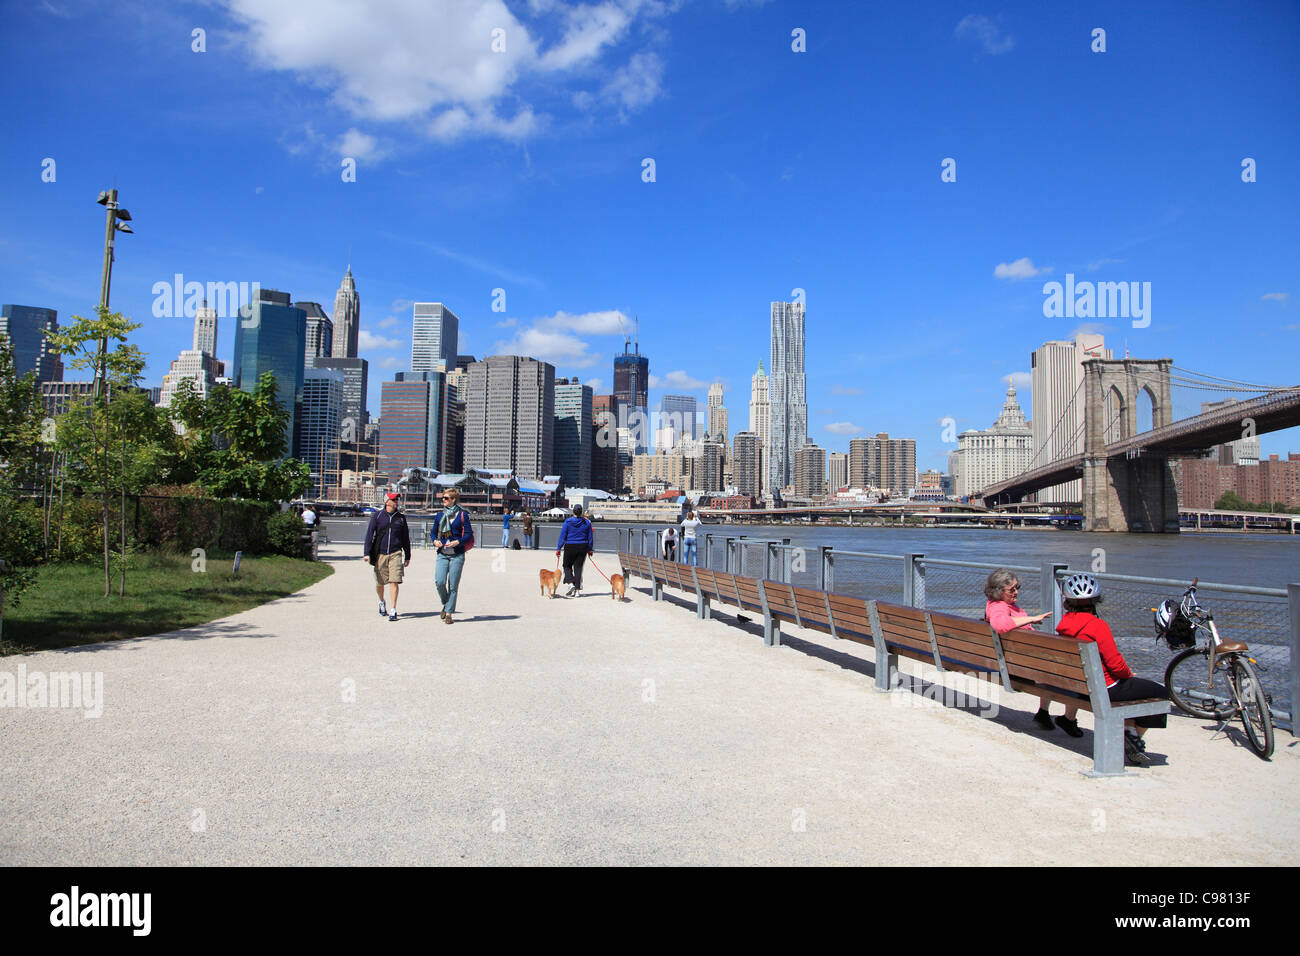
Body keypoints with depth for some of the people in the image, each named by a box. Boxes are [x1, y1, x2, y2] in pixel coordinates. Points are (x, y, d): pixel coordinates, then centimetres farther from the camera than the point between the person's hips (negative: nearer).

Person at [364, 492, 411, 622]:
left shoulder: (401, 518, 9)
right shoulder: (377, 516, 3)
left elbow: (405, 538, 16)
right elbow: (369, 534, 1)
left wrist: (408, 556, 17)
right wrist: (367, 553, -8)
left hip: (395, 554, 0)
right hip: (380, 554, 0)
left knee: (394, 582, -12)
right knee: (379, 583, 9)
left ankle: (393, 611, -11)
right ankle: (381, 603, 38)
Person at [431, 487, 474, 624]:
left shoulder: (462, 515, -1)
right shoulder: (440, 515, 13)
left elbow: (469, 534, -3)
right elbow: (433, 532, 21)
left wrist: (458, 542, -18)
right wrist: (435, 540, 0)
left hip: (457, 555, -3)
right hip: (442, 554, 3)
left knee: (453, 585, -1)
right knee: (439, 582, -9)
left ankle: (449, 613, 9)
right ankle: (445, 604, 18)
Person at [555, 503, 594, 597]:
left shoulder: (567, 522, -7)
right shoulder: (587, 522, 1)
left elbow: (562, 536, -6)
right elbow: (590, 537, 7)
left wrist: (558, 548, -1)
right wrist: (590, 549, 15)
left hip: (570, 547, -2)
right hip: (583, 547, 2)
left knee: (567, 566, 13)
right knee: (578, 567, 9)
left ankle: (570, 583, -9)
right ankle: (577, 589, 7)